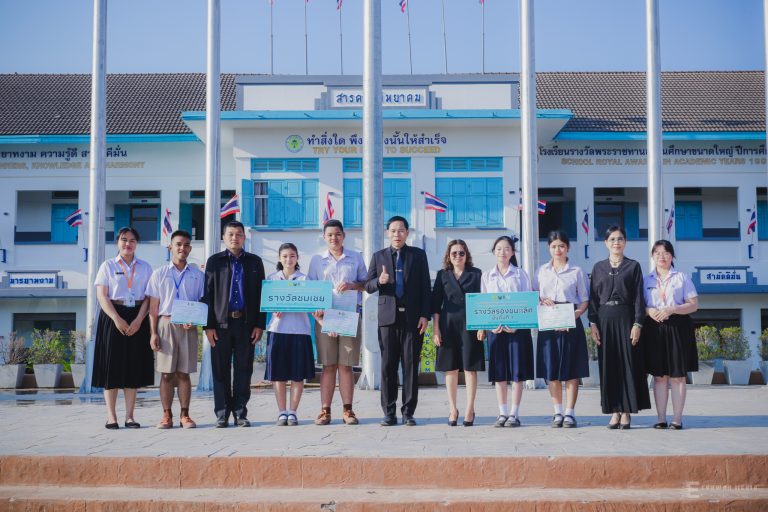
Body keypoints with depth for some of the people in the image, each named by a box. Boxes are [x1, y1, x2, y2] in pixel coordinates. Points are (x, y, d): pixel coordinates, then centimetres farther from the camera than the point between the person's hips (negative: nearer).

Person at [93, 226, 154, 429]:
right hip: (113, 318, -2)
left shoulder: (145, 267, 11)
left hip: (137, 320, 2)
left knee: (134, 366, 2)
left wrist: (138, 320, -12)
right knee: (112, 365, -4)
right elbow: (102, 296, -3)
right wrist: (117, 319, -16)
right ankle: (111, 416, 0)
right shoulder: (108, 266, 5)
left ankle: (130, 416, 6)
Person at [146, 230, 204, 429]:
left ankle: (184, 415, 7)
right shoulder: (159, 274, 8)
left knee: (184, 373, 2)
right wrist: (153, 333, -2)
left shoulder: (198, 275, 10)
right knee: (166, 373, -1)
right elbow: (153, 307, 6)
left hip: (188, 328, 1)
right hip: (166, 325, 0)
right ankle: (167, 416, 4)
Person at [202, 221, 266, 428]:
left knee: (243, 370, 4)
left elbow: (260, 294, 8)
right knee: (221, 370, 3)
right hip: (221, 323, -1)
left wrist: (260, 324, 0)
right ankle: (222, 414, 11)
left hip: (246, 323, 1)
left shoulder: (255, 262, 10)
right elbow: (207, 294, 3)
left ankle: (240, 413, 12)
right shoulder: (214, 261, 7)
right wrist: (208, 326, -4)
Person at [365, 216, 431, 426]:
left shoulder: (418, 255, 9)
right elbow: (368, 286, 9)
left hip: (412, 318, -1)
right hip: (388, 317, 1)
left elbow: (425, 287, 5)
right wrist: (380, 281, -13)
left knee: (411, 366, 0)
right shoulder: (379, 256, 12)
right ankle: (389, 413, 7)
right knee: (388, 367, 1)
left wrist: (425, 315, -3)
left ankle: (408, 413, 6)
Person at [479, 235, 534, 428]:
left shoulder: (520, 274, 6)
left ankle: (514, 413, 3)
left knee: (517, 370, -2)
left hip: (518, 327, -2)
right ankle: (502, 413, 9)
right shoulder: (487, 276, 11)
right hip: (495, 327, 2)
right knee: (499, 371, 3)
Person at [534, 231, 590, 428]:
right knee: (551, 370, 4)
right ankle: (558, 412, 14)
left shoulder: (576, 272, 3)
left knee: (571, 371, 0)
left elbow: (584, 301, 3)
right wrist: (541, 301, -9)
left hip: (570, 325, -2)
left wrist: (574, 315, -15)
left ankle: (570, 412, 6)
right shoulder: (541, 271, 10)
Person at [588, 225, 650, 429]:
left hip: (626, 318, -2)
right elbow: (593, 297, 8)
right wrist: (593, 324, -1)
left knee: (628, 364, -2)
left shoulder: (633, 266, 5)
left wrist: (637, 324, -10)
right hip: (605, 319, 2)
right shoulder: (599, 267, 10)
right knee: (608, 365, 2)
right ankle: (614, 411, 7)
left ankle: (626, 412, 3)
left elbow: (639, 297, 0)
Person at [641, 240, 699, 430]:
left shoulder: (682, 278, 6)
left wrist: (671, 309, -15)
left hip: (677, 328, -2)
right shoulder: (646, 280, 13)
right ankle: (661, 418, 6)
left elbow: (694, 304, -1)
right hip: (654, 329, 2)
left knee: (677, 375, -2)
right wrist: (649, 311, -11)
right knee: (659, 375, 3)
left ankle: (677, 418, 1)